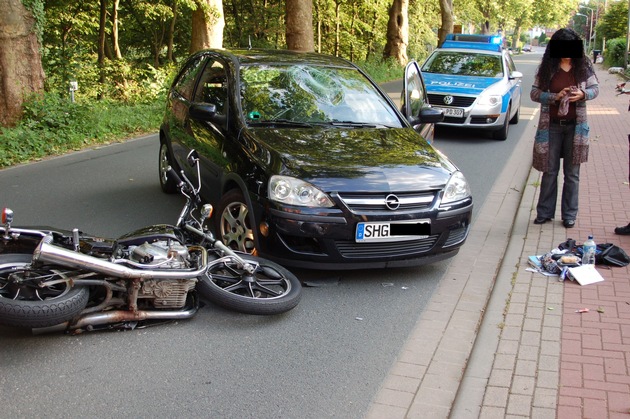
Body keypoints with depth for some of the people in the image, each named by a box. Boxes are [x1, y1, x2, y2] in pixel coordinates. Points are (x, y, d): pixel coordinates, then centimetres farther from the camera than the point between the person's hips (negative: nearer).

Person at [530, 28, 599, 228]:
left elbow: (595, 88, 8)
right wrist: (556, 96, -18)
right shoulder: (547, 67, -2)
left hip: (575, 126, 0)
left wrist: (583, 94, -14)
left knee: (572, 173, 6)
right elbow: (534, 93, -3)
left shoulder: (584, 66, 0)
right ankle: (545, 212, 19)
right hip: (551, 126, 0)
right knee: (549, 171, 8)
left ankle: (569, 215, 17)